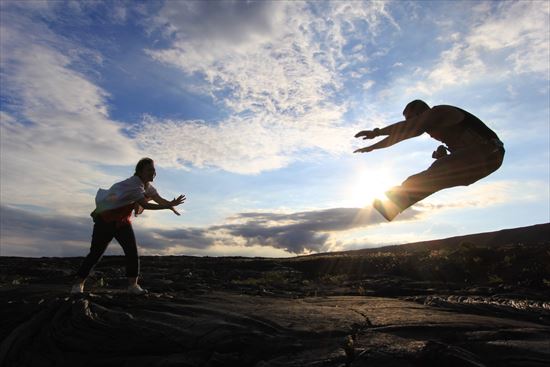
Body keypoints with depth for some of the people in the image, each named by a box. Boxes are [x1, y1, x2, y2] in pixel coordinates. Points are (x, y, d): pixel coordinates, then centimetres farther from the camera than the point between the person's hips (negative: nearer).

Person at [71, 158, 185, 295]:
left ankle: (133, 284, -4)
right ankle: (78, 284, 17)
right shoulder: (133, 184, -30)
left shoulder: (147, 186, -2)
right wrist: (169, 206, -45)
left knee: (132, 252, -8)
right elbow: (145, 204, -41)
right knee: (95, 254, 0)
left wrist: (171, 206, -29)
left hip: (123, 222, 7)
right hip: (105, 220, -7)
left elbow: (160, 200, -10)